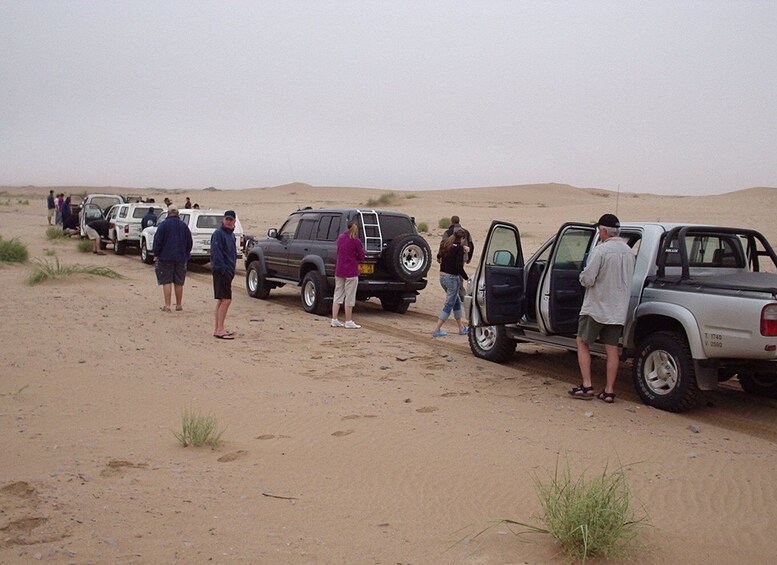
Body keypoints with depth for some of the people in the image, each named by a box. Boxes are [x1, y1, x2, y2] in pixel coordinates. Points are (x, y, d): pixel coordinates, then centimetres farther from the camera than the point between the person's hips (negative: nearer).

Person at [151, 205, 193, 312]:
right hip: (181, 258, 4)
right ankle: (179, 305, 16)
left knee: (166, 282, -2)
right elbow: (189, 243, 11)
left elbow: (158, 241, -9)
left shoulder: (164, 225, -8)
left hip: (166, 257, -4)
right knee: (179, 283, 10)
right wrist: (186, 255, 20)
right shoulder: (184, 226, 6)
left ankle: (167, 305, -7)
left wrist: (156, 254, 2)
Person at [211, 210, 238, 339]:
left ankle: (218, 329, 19)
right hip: (221, 271, -10)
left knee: (221, 300, 13)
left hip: (228, 271, 10)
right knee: (226, 300, -12)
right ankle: (220, 330, -9)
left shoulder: (231, 234, 17)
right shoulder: (218, 234, -12)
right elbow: (216, 254, -19)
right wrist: (222, 269, -23)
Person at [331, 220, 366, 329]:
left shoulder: (340, 237, 5)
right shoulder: (356, 241, -12)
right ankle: (348, 322, 7)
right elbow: (361, 256, -4)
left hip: (339, 271, 6)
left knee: (338, 295, 12)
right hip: (351, 272, -5)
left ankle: (334, 320, 11)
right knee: (349, 297, 2)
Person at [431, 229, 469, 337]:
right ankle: (436, 330, -1)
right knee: (449, 305, 1)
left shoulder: (446, 245, 7)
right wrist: (466, 278, -11)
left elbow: (439, 257, 21)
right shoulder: (459, 248, -15)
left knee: (457, 301, 20)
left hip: (442, 276, 8)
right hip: (452, 278, -8)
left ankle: (461, 328, 28)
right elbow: (459, 266, -22)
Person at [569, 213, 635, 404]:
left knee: (583, 343, 8)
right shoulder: (628, 251, 7)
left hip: (597, 307, -6)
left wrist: (583, 276, 2)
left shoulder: (601, 250, -17)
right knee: (612, 349, 8)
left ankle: (587, 386, 3)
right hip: (619, 309, 6)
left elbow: (587, 279, -19)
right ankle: (609, 391, 10)